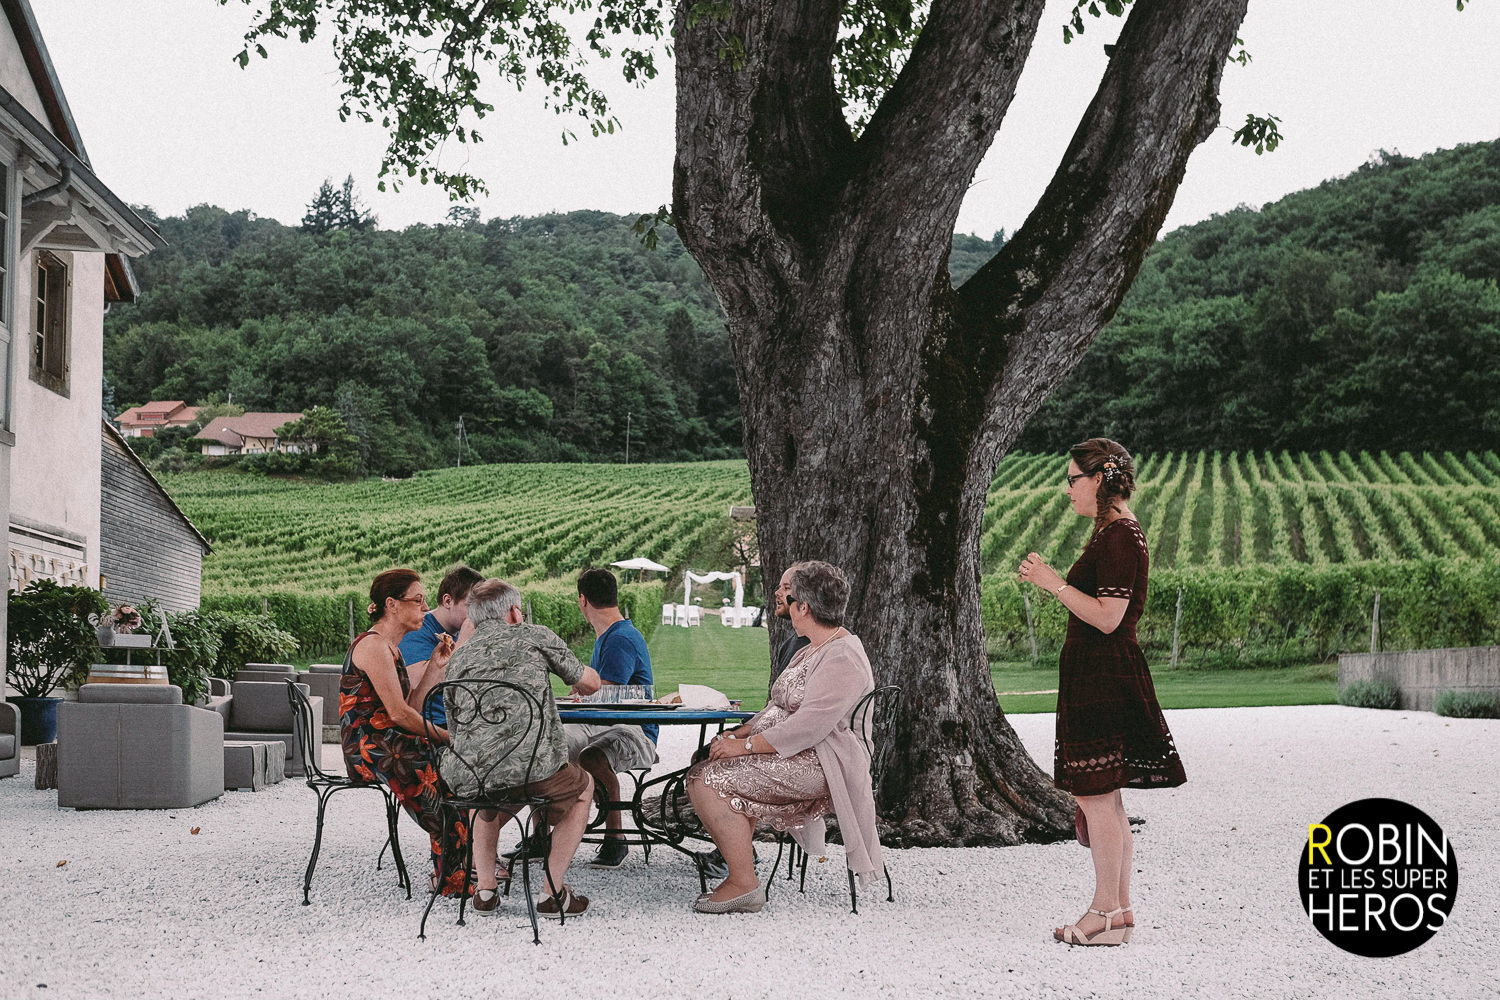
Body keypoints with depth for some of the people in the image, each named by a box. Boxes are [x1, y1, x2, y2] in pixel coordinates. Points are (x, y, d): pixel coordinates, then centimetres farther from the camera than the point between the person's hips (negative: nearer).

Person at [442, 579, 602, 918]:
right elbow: (590, 683, 23)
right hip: (533, 771, -4)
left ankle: (485, 889, 28)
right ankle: (553, 893, 20)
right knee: (583, 787, 30)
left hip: (467, 778, 4)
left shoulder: (458, 658, 20)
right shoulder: (535, 636, 11)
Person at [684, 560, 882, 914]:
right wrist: (741, 732, 4)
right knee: (701, 773, 3)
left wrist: (746, 745, -22)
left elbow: (809, 726, -24)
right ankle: (741, 862, 0)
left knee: (708, 779, -21)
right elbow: (780, 708, 21)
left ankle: (744, 885, -19)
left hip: (816, 764, -11)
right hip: (794, 756, 11)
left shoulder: (843, 659, -16)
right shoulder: (812, 652, 20)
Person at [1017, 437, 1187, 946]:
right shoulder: (1114, 532, 17)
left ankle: (1106, 914, 0)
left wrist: (1055, 583, -16)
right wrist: (1047, 580, 17)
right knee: (1105, 798, 13)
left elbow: (1107, 618, -21)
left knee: (1095, 794, -6)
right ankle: (1120, 909, 19)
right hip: (1097, 676, 11)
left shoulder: (1119, 537, -16)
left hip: (1105, 677, -11)